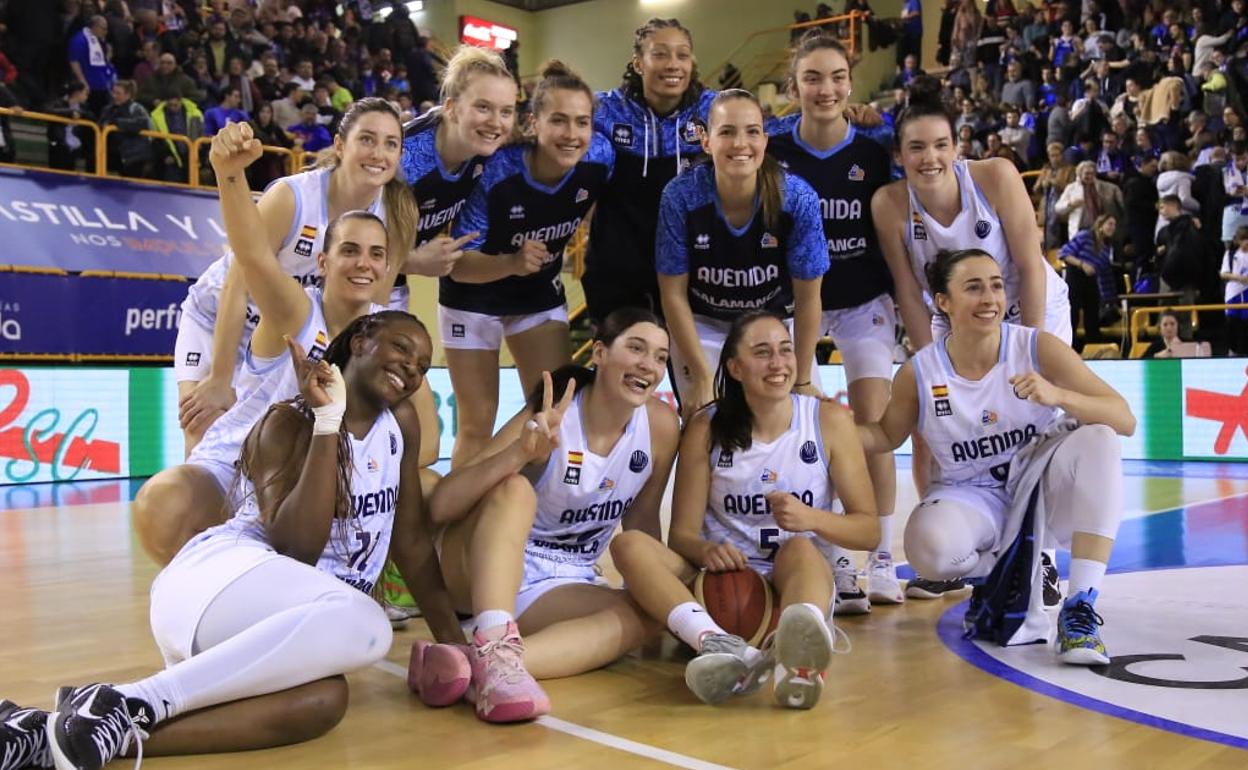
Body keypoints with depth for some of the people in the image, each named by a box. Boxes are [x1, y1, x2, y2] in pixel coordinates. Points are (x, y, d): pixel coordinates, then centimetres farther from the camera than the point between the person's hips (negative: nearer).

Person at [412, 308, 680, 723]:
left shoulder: (661, 423, -6)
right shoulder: (552, 420, -18)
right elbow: (439, 506, -26)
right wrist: (519, 453, -40)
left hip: (563, 587, 4)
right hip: (485, 569, -3)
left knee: (647, 614, -27)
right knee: (514, 488, -31)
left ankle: (477, 666, -45)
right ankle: (495, 647, -53)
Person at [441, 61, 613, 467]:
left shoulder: (600, 158, -21)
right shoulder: (496, 172, -31)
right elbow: (457, 263, -26)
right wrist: (511, 263, -43)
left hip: (541, 296, 4)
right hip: (474, 298, -3)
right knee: (477, 427, 4)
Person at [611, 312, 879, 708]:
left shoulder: (829, 419, 2)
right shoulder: (707, 428, 3)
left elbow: (869, 530, 1)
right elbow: (682, 531, 0)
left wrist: (811, 518, -20)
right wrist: (706, 551, -24)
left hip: (802, 574, -1)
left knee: (801, 549, -35)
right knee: (629, 545, -24)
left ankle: (800, 657, -67)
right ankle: (726, 649, -50)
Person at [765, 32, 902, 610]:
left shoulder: (874, 154, -9)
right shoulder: (772, 151, -11)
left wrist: (908, 309, -1)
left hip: (864, 302, 0)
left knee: (871, 427, -6)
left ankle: (882, 562, 5)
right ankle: (831, 563, 7)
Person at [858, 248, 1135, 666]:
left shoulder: (1039, 348, -12)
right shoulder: (919, 374, -9)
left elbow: (1124, 420, -15)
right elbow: (885, 437, 8)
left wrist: (1057, 396, -35)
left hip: (1041, 489, 1)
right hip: (970, 498, -1)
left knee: (1098, 439, -28)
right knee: (931, 549, -34)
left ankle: (1079, 608, -28)